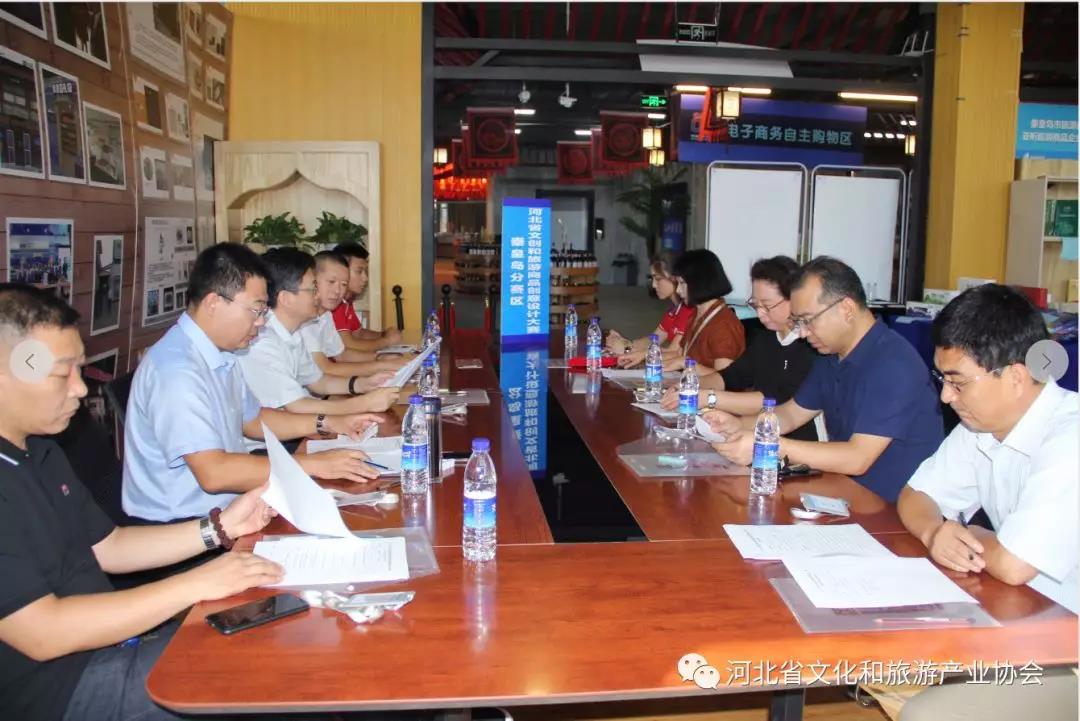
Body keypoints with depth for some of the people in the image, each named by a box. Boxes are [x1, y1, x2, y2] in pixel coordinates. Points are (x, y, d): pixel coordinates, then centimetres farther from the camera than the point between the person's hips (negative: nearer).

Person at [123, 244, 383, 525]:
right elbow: (213, 473, -28)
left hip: (223, 508, 9)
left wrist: (328, 423, 11)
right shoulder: (176, 368, -22)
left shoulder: (220, 353, 8)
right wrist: (311, 464, -23)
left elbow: (252, 419, 22)